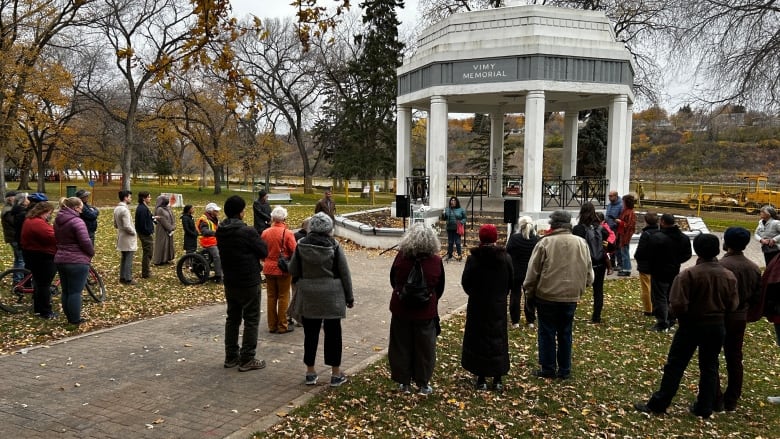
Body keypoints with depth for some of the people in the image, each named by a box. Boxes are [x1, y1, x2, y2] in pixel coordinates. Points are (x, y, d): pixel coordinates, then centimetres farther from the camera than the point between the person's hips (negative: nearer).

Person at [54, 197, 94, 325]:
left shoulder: (58, 221, 10)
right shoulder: (77, 221, -17)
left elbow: (57, 239, 18)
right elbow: (86, 242, -20)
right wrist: (92, 253, -2)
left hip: (60, 260, 8)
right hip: (77, 261, -8)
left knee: (65, 291, 14)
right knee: (75, 292, -1)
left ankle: (69, 318, 24)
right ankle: (75, 320, 6)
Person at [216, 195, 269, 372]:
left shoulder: (220, 232, 2)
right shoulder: (247, 231, -21)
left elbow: (222, 253, 11)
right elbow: (264, 251, -12)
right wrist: (258, 239, 4)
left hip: (230, 282, 7)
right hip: (249, 283, -7)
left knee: (232, 318, 17)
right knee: (251, 320, 3)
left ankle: (231, 357, 25)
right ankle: (247, 359, 7)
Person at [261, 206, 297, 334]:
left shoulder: (265, 233, -4)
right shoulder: (288, 233, -15)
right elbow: (294, 252, -13)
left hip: (269, 268, 4)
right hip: (284, 269, -4)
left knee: (271, 297, 13)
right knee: (283, 297, 6)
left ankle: (272, 325, 20)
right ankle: (282, 326, 11)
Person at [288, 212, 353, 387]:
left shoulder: (301, 246, -4)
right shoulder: (334, 247, -8)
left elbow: (293, 271, 0)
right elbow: (344, 274, -4)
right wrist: (349, 297, 6)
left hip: (308, 296, 2)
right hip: (331, 296, -2)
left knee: (310, 333, 11)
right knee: (333, 332, 8)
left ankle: (310, 372, 21)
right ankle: (336, 374, 16)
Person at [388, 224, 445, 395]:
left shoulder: (401, 257, -14)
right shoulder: (436, 260, -12)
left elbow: (393, 281, 1)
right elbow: (440, 288, 1)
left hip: (401, 309, 0)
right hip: (426, 311, 0)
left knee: (401, 346, 14)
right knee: (424, 347, 14)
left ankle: (405, 383, 22)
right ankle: (423, 384, 22)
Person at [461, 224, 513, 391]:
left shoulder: (473, 258, -14)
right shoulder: (505, 258, -6)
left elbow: (465, 282, -6)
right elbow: (511, 282, 4)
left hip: (477, 306, -2)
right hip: (499, 307, 2)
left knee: (478, 340, 8)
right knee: (498, 340, 11)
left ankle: (481, 379, 12)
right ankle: (497, 380, 16)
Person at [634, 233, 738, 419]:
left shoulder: (689, 274, -19)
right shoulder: (729, 276, -4)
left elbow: (678, 305, -21)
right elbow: (732, 305, 1)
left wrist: (683, 316, 1)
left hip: (691, 325, -4)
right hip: (717, 326, 4)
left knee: (675, 365, 2)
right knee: (709, 367, 14)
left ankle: (658, 404, 7)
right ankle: (704, 408, 21)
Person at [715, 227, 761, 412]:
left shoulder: (721, 266, -22)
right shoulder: (754, 268, 1)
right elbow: (757, 296, 7)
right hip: (741, 318, 6)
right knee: (735, 359, 16)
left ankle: (716, 401, 7)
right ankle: (731, 401, 24)